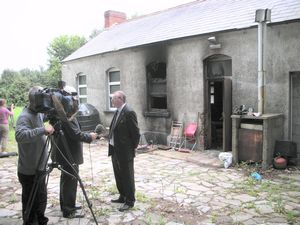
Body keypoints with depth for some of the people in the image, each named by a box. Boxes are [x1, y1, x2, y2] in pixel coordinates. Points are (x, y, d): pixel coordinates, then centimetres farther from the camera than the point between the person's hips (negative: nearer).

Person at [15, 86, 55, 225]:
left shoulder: (39, 113, 6)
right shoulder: (24, 117, -20)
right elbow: (20, 136, -37)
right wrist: (43, 130, -39)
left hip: (39, 168, 9)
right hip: (29, 172, -9)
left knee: (41, 200, 22)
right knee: (31, 204, 4)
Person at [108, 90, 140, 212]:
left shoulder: (129, 112, -18)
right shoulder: (117, 112, 10)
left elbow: (135, 132, -17)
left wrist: (133, 148, -10)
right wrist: (111, 143, 11)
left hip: (125, 151, -9)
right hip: (115, 150, 9)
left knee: (127, 177, 4)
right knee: (119, 176, 19)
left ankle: (130, 201, 17)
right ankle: (123, 196, 35)